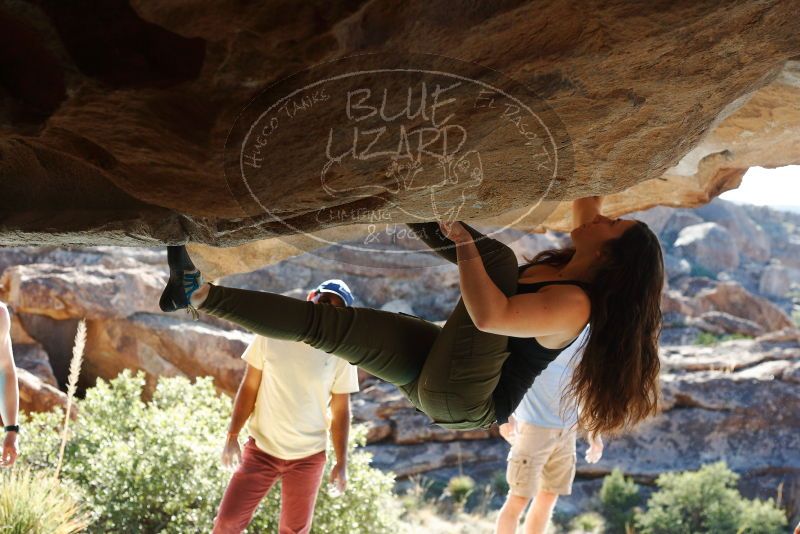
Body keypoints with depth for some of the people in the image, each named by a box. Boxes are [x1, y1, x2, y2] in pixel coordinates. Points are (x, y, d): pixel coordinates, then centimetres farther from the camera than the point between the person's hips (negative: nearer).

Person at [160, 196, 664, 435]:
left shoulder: (574, 305, -22)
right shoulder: (576, 266, 4)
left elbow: (489, 316, -39)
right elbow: (586, 205, 18)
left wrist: (463, 241, -31)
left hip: (460, 401, -9)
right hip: (440, 374, 9)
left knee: (499, 256, -22)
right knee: (326, 322, 2)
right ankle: (201, 294, 7)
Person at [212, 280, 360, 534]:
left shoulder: (341, 355, -6)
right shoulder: (271, 335, -6)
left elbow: (340, 412, 0)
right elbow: (249, 388, 0)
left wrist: (341, 463, 0)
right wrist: (232, 436, -3)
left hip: (308, 456, 0)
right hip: (261, 449, 0)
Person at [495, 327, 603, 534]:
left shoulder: (587, 334, 6)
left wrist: (594, 432, 16)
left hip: (567, 430, 6)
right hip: (535, 426, -6)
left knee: (549, 497, 10)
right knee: (519, 498, -3)